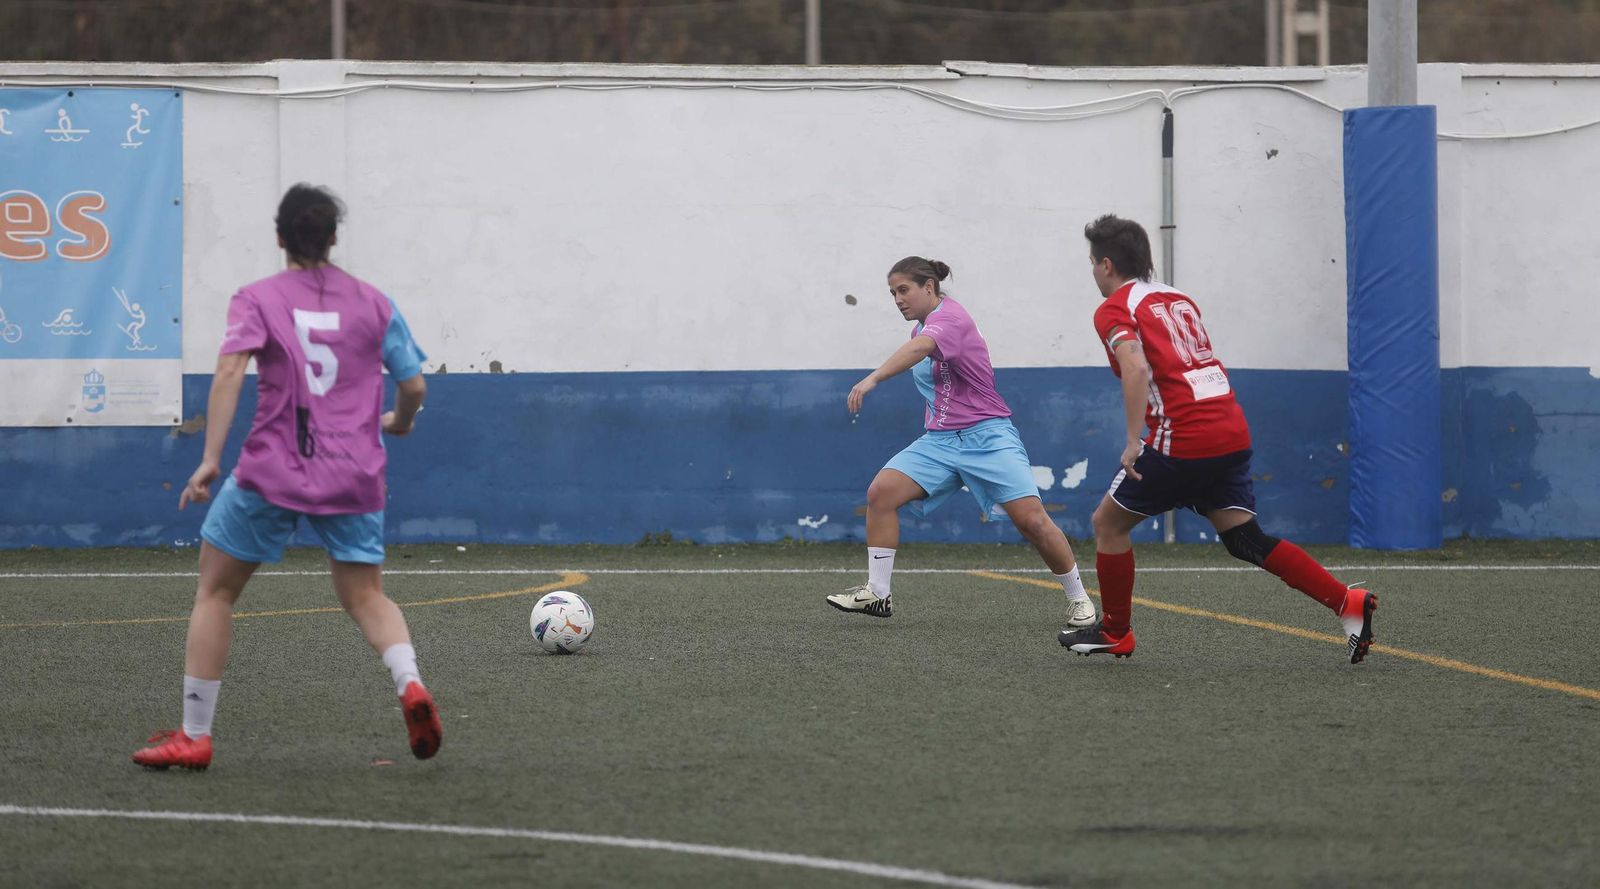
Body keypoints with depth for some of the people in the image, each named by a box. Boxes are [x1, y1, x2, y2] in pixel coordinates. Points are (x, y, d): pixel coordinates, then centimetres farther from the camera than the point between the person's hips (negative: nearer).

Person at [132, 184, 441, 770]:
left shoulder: (257, 300, 1)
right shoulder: (373, 304, 8)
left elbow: (229, 374, -14)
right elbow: (413, 386, 8)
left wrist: (210, 457, -18)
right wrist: (399, 422, 30)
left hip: (272, 472, -2)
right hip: (354, 477, 2)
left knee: (215, 593, 11)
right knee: (366, 597, 13)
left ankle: (194, 736, 9)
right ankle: (409, 684, -17)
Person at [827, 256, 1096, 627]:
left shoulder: (949, 317, -16)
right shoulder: (925, 325, 13)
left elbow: (919, 349, -36)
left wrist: (873, 379, -51)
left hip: (986, 435, -8)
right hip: (939, 441, 8)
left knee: (1031, 518, -15)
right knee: (881, 492, -12)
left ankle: (1078, 598, 3)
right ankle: (877, 593, -7)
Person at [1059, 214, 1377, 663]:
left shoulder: (1114, 310, -2)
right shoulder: (1179, 299, 22)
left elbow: (1136, 369, -19)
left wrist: (1134, 442, -20)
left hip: (1182, 439, -7)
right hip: (1232, 432, 7)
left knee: (1109, 522, 11)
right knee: (1246, 539, 8)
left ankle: (1114, 632, 18)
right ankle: (1348, 604, -3)